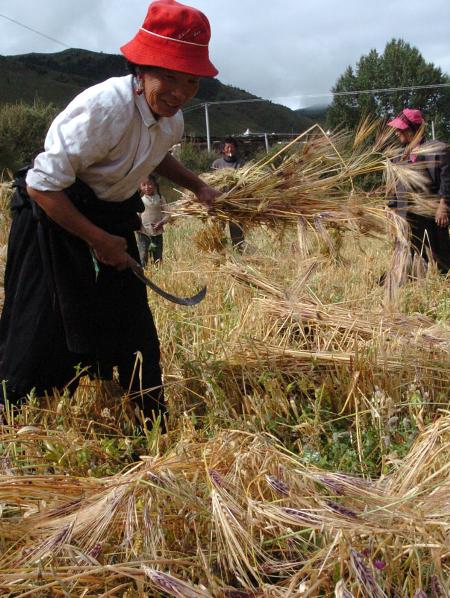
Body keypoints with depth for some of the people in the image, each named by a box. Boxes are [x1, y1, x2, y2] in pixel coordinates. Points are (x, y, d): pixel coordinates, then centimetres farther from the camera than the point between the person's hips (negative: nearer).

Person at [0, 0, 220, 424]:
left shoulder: (172, 119, -2)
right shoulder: (103, 109, -30)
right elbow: (42, 185, -27)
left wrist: (198, 187, 8)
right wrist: (98, 240, -22)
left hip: (111, 220, 8)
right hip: (54, 217, -7)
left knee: (134, 328, 12)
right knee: (40, 336, -6)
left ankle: (152, 421, 27)